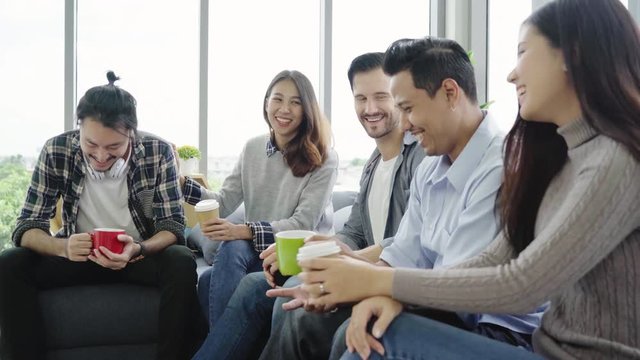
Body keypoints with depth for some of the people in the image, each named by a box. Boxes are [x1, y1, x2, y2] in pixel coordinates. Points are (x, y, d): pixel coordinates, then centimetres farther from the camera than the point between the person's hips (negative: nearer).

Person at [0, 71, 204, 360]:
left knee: (181, 263, -32)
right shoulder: (56, 152, -14)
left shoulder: (158, 152, -16)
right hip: (78, 255, 1)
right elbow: (26, 227, -14)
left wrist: (137, 250, -37)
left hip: (142, 255, -1)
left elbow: (173, 227, -15)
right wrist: (62, 247, -37)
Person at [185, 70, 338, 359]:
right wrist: (180, 183, -15)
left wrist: (245, 231, -28)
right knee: (230, 249, -31)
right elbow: (225, 202, 2)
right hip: (255, 250, 5)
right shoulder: (253, 148, 9)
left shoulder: (323, 159, -6)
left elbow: (304, 224, -15)